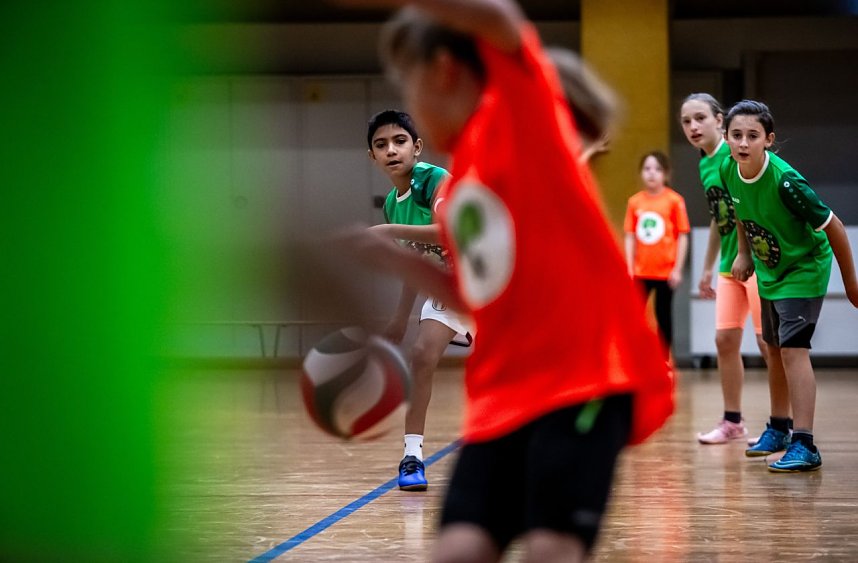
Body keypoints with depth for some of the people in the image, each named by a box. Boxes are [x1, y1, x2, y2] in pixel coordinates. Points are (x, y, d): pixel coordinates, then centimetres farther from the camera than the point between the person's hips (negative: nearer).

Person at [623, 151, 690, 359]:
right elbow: (630, 237, 6)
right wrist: (629, 268, 1)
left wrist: (678, 269, -7)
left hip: (665, 271, -2)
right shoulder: (635, 201, 2)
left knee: (663, 316, 8)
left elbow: (683, 237, -4)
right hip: (641, 271, 2)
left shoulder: (674, 200, -6)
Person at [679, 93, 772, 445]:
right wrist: (707, 268, 25)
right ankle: (732, 421, 16)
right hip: (730, 267, 8)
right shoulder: (704, 165, 11)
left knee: (768, 342, -4)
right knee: (725, 339, 6)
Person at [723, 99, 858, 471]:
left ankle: (804, 446, -19)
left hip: (805, 268, -7)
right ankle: (778, 429, 35)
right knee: (774, 349, 18)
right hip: (769, 270, 7)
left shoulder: (785, 182, -33)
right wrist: (744, 252, 4)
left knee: (793, 349, -18)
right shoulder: (728, 171, -14)